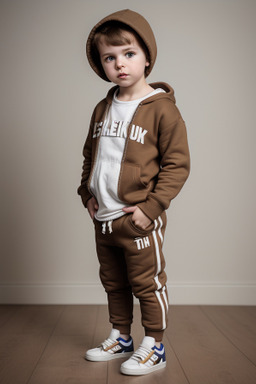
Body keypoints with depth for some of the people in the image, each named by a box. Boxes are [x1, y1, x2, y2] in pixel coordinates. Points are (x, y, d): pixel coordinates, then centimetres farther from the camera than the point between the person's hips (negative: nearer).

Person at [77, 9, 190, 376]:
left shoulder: (162, 108, -11)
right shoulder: (102, 109, 10)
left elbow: (177, 164, -13)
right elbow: (89, 154, 21)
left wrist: (151, 207, -16)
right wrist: (87, 193, 9)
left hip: (138, 220, -7)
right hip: (103, 220, 7)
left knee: (147, 283, 5)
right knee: (113, 283, 19)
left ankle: (154, 347, 22)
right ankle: (120, 338, 37)